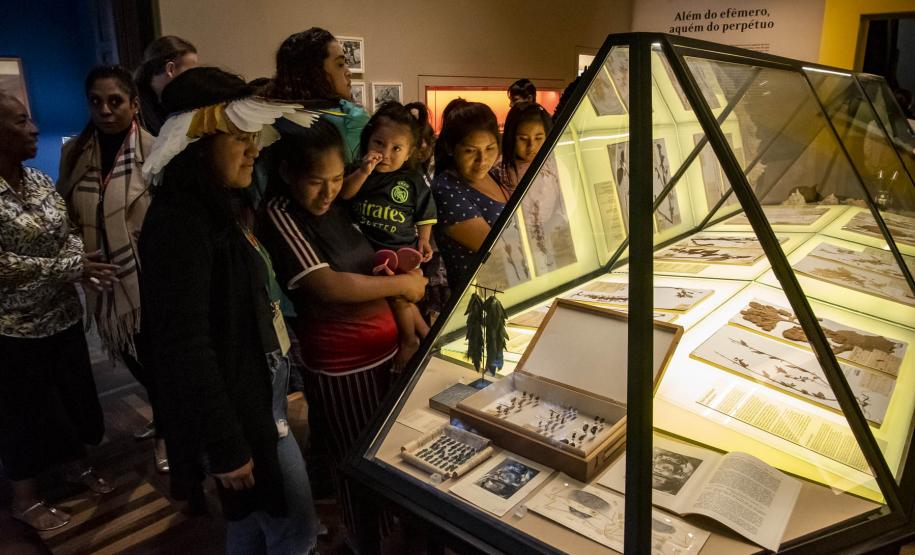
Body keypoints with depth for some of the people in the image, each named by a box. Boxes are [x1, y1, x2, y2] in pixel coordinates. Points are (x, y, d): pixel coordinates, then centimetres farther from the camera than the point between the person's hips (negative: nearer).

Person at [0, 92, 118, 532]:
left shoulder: (41, 181, 4)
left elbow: (68, 235, 7)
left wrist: (81, 259, -15)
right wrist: (72, 268, -23)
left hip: (64, 315, 7)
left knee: (73, 397, 19)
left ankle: (78, 467, 42)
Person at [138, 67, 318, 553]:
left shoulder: (222, 207, 8)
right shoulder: (179, 222, -23)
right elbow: (187, 346, -25)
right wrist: (224, 445, -21)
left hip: (258, 388, 9)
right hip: (235, 402, -9)